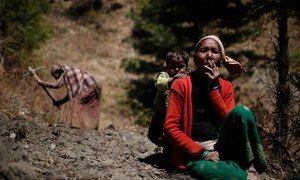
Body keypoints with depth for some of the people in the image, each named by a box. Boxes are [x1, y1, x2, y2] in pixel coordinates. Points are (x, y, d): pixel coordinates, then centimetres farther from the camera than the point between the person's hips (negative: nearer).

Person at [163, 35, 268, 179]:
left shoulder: (226, 87, 11)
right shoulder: (181, 85, -1)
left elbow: (228, 121, -5)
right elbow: (170, 127, -8)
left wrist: (214, 87, -8)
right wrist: (202, 153, -14)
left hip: (221, 150, 5)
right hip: (194, 155, -5)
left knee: (241, 111, -23)